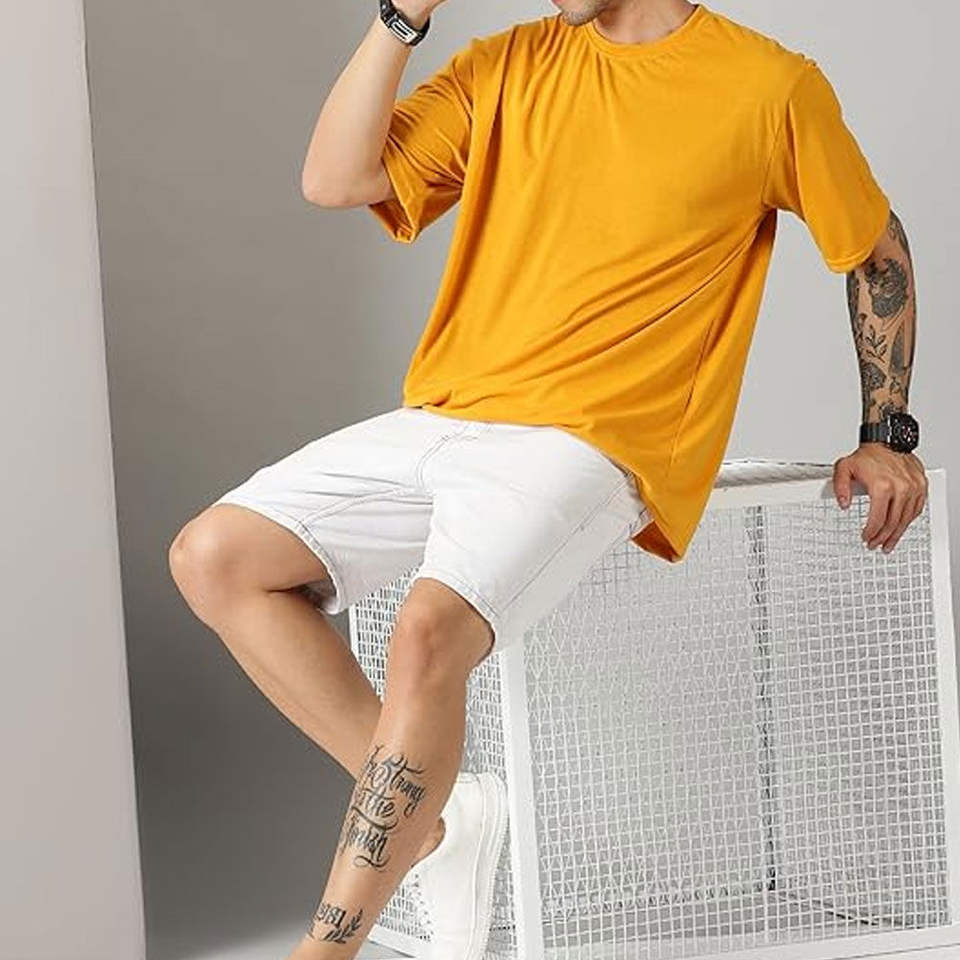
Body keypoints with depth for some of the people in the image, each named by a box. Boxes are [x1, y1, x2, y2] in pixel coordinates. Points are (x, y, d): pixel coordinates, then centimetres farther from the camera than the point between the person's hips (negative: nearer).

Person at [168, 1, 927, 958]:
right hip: (439, 422, 6)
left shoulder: (771, 87, 0)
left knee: (428, 632, -31)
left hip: (590, 442, -6)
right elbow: (333, 179, 1)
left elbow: (876, 244, 13)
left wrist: (886, 435, 11)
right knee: (213, 557, -9)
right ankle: (433, 814, -2)